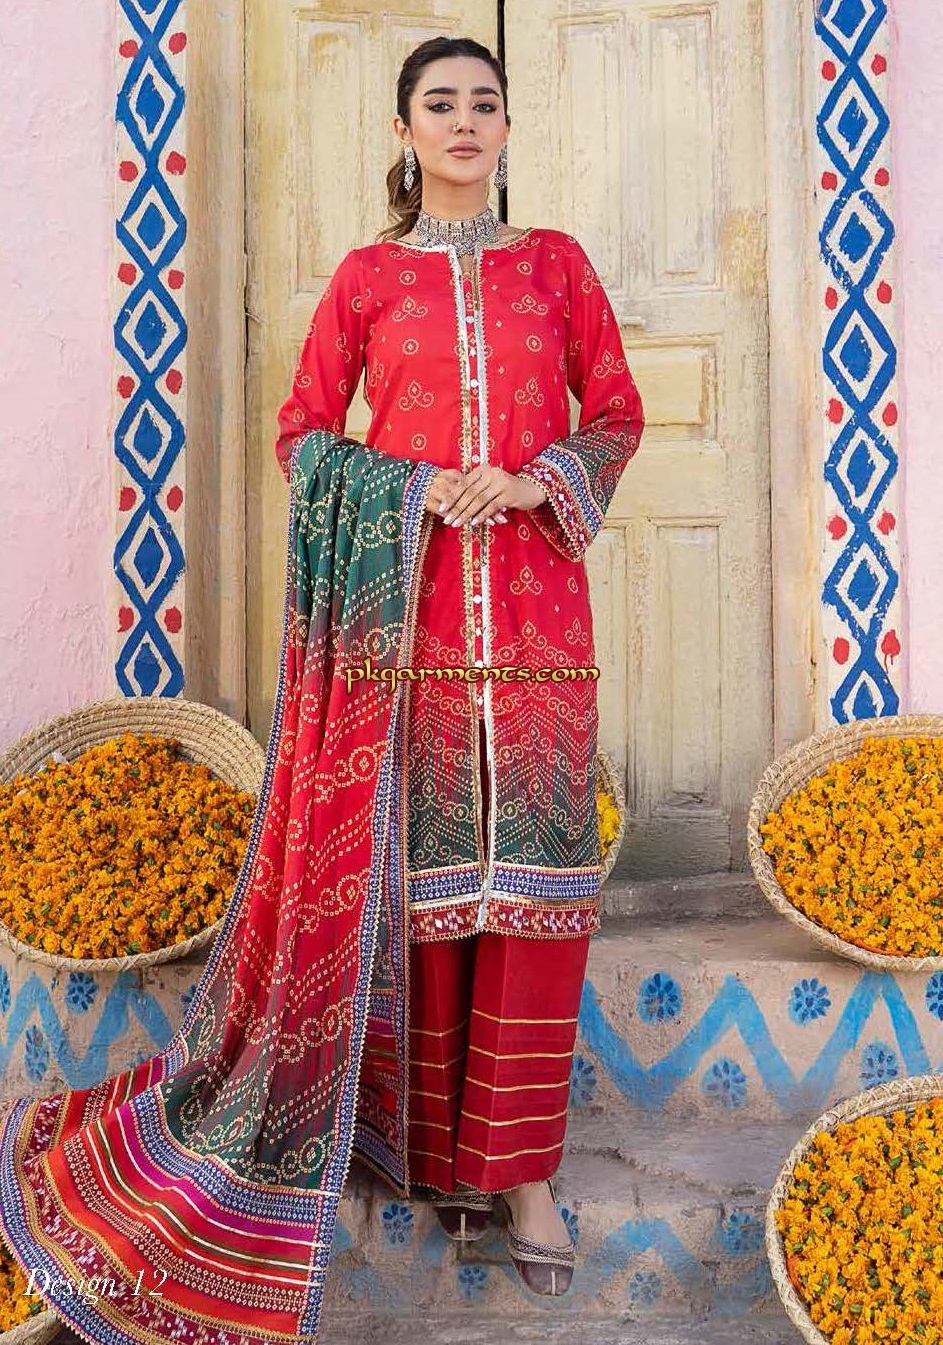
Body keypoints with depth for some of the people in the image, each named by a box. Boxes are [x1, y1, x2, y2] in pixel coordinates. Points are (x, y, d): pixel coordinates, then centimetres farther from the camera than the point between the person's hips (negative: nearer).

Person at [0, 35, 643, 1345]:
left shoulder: (555, 261, 13)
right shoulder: (367, 275, 10)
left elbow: (618, 412, 11)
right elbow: (303, 431, 7)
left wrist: (536, 480, -8)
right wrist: (416, 489, -10)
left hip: (533, 610, 1)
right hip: (411, 613, -1)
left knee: (529, 879, 0)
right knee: (418, 874, 3)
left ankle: (523, 1165, 11)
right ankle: (436, 1137, 21)